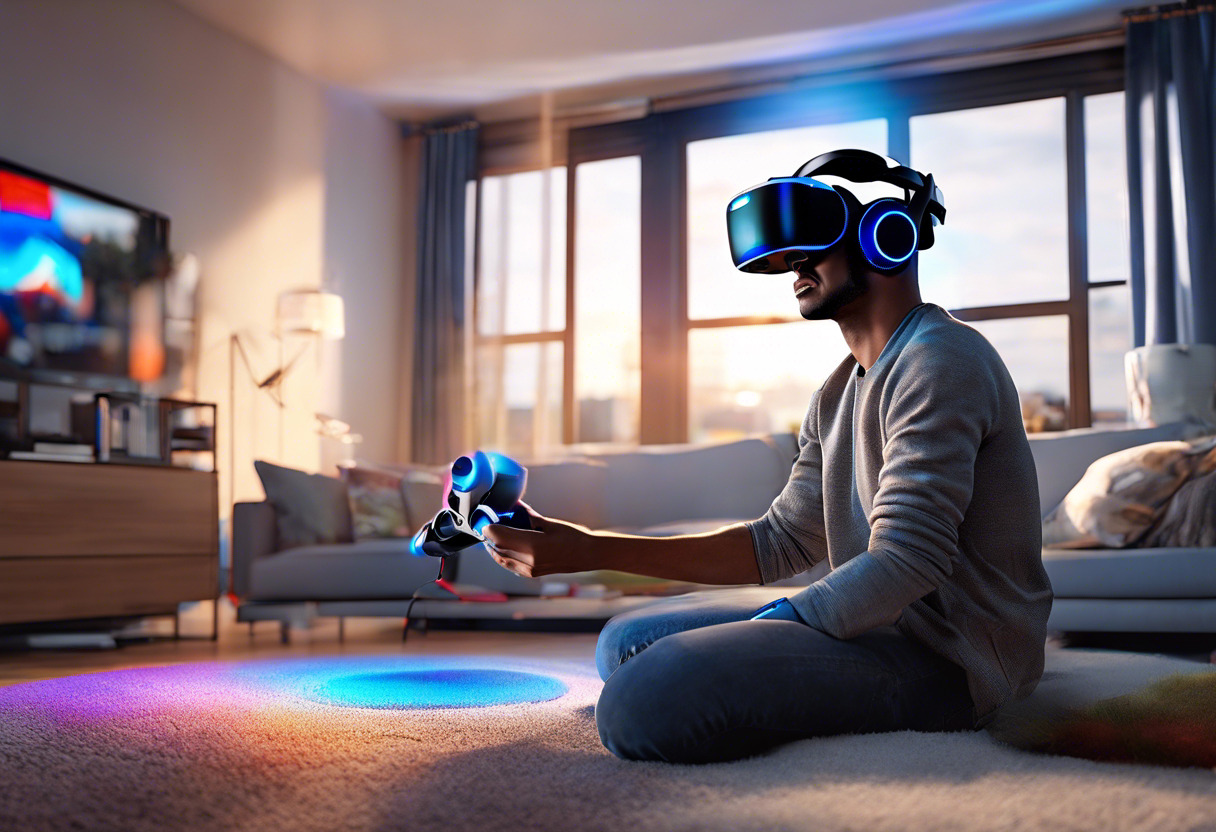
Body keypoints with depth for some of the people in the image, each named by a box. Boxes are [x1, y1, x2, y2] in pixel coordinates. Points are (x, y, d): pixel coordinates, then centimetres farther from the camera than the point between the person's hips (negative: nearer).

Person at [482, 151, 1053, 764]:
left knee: (645, 702, -27)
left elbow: (903, 563, -24)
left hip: (949, 659, -9)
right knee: (626, 643, 14)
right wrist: (592, 550, 3)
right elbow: (781, 543, 11)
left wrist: (758, 634, -16)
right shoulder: (839, 391, 16)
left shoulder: (940, 361, -16)